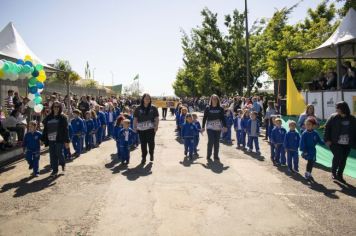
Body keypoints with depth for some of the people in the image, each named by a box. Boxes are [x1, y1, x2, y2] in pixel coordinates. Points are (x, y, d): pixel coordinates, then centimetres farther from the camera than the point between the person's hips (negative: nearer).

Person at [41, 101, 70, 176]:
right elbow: (45, 129, 12)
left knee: (59, 153, -4)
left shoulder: (62, 117, -2)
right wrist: (43, 139, 9)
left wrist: (66, 141, -11)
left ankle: (63, 164, 27)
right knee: (53, 156, 6)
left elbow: (65, 130, -6)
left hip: (59, 139, -4)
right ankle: (54, 170, 18)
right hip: (51, 140, 4)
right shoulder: (48, 118, 10)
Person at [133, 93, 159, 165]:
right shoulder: (138, 108, 2)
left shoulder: (153, 108, 0)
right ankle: (144, 157, 22)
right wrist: (134, 127, 1)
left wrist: (156, 126, -8)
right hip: (141, 129, 1)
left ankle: (151, 154, 28)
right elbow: (135, 119, 5)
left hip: (151, 129, -1)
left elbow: (157, 118, 1)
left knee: (151, 142, 0)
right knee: (143, 143, 7)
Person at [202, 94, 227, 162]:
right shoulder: (207, 108, 1)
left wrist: (224, 126, -3)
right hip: (210, 127, -2)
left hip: (218, 127, 2)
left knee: (217, 142, 6)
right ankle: (208, 156, 4)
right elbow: (204, 118, 4)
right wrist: (203, 127, 4)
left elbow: (223, 118, 6)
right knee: (211, 141, -9)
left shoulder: (220, 109, 4)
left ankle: (216, 156, 17)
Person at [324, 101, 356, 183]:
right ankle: (333, 172, 11)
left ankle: (339, 175, 25)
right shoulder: (333, 117, -5)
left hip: (347, 144, 3)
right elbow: (327, 128, -3)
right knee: (338, 156, -13)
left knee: (343, 159, 9)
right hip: (335, 143, -3)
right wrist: (327, 139, -8)